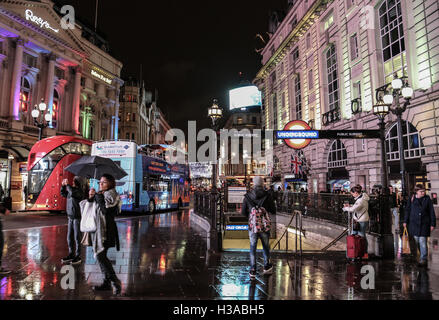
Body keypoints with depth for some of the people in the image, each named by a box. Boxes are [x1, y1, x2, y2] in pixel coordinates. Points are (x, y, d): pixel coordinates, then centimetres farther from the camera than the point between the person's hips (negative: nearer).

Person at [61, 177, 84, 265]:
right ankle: (71, 254, 25)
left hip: (77, 217, -8)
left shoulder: (79, 191, -12)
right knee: (69, 237, 13)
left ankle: (78, 256, 7)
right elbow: (63, 194, 24)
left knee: (77, 237, -2)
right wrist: (63, 185, 9)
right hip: (70, 217, 8)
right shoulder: (71, 191, 11)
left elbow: (72, 192, -30)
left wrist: (67, 184, -17)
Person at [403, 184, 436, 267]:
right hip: (414, 223, 2)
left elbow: (432, 212, 4)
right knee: (416, 241, 7)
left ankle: (424, 260, 1)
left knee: (423, 242, -5)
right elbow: (407, 210, 10)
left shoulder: (427, 199, 1)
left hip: (424, 224, -1)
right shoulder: (411, 199, 4)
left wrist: (432, 224, 0)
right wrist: (405, 221, 7)